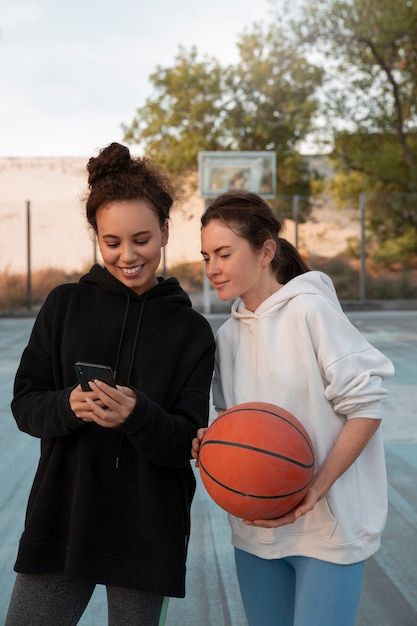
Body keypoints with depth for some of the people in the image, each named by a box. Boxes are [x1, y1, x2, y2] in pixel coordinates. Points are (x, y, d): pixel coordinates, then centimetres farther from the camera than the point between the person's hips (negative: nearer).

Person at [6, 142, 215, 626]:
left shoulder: (191, 331, -1)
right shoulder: (65, 305, 1)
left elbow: (187, 442, -5)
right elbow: (24, 404, -1)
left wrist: (136, 416, -26)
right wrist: (69, 405, -22)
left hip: (149, 534, 0)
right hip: (60, 519, 1)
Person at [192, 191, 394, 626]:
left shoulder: (310, 310, -13)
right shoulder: (228, 334, 6)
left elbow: (365, 406, -14)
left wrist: (316, 489, -21)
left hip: (327, 528, -6)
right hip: (255, 527, 6)